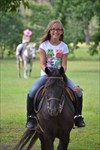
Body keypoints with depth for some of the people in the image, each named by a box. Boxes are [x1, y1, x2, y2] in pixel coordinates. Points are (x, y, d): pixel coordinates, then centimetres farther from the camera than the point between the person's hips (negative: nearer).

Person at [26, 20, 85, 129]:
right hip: (46, 75, -1)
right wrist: (47, 71, -25)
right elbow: (42, 64, -6)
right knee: (32, 92, -28)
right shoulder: (44, 45, 0)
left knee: (77, 90, -22)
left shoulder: (64, 47, 4)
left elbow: (64, 65, -2)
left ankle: (78, 116, -7)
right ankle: (30, 117, -14)